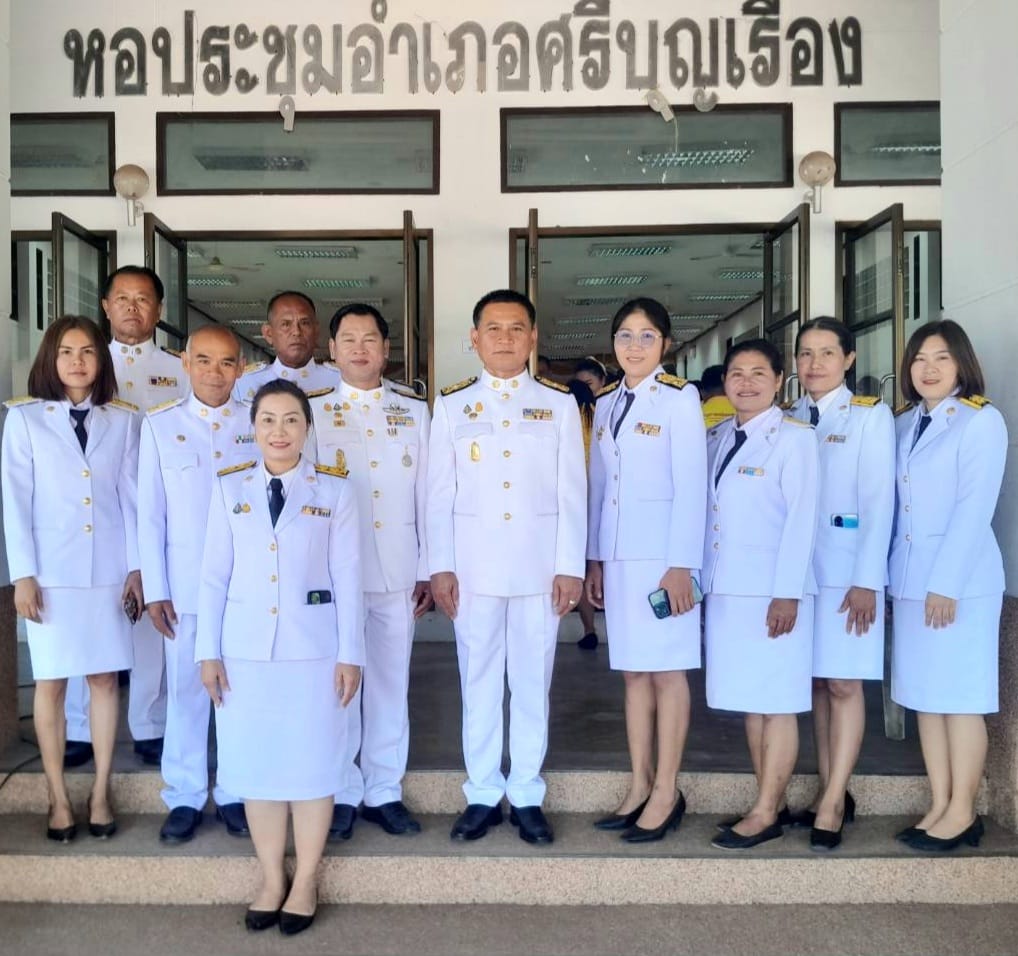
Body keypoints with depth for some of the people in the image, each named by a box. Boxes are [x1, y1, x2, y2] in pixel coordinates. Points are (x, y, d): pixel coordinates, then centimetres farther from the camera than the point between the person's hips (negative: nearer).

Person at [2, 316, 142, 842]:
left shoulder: (122, 419, 6)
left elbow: (131, 496, 5)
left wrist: (135, 567, 1)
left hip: (108, 568, 1)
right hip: (51, 570, -1)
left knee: (104, 678, 6)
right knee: (51, 682, 5)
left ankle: (100, 792, 18)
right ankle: (58, 798, 17)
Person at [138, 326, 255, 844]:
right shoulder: (160, 425, 1)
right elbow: (150, 513, 1)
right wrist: (155, 589, -2)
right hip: (185, 583, 0)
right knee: (185, 689, 7)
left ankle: (235, 793, 22)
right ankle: (184, 797, 21)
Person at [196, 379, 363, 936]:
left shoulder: (334, 490, 0)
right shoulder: (229, 489, 5)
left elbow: (347, 576, -1)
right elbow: (214, 574, 4)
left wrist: (350, 653, -4)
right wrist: (209, 650, 0)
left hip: (313, 647, -2)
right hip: (245, 648, 2)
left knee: (311, 761, 6)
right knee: (256, 762, 9)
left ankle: (305, 881, 22)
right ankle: (271, 878, 25)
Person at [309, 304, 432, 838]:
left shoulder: (414, 412, 9)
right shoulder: (313, 412, 4)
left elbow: (427, 494, 8)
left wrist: (429, 569, 5)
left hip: (397, 570, 2)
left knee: (391, 683, 8)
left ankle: (384, 792, 21)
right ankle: (341, 794, 19)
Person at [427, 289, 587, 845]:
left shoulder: (559, 404, 6)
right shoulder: (452, 406, 6)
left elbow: (572, 493, 2)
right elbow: (439, 494, 3)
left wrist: (570, 566, -4)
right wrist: (440, 567, -3)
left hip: (539, 566, 0)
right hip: (473, 566, 0)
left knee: (532, 684, 7)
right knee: (478, 684, 7)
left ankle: (526, 796, 20)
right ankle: (482, 796, 20)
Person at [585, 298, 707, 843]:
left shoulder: (679, 399, -5)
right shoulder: (605, 404, 14)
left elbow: (691, 487, -10)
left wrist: (681, 564, -15)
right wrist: (593, 559, 11)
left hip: (663, 553, -6)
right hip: (618, 554, 6)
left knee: (666, 671, 0)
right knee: (633, 671, 10)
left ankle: (666, 793, 10)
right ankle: (640, 786, 19)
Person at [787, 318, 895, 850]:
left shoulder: (871, 416, -1)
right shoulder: (787, 420, 10)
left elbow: (879, 501, -7)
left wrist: (866, 580, -14)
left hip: (848, 567, -4)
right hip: (797, 566, 4)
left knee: (844, 683, -3)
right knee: (815, 682, 8)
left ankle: (833, 803, 3)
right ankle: (829, 793, 17)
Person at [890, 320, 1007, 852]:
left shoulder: (982, 421, -6)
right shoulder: (903, 426, 13)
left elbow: (974, 509, -13)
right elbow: (895, 506, 12)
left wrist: (945, 582, -17)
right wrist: (885, 576, 7)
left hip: (961, 580, -6)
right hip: (909, 581, 7)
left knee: (960, 697, 0)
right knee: (925, 697, 9)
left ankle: (962, 812, 11)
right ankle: (938, 806, 18)